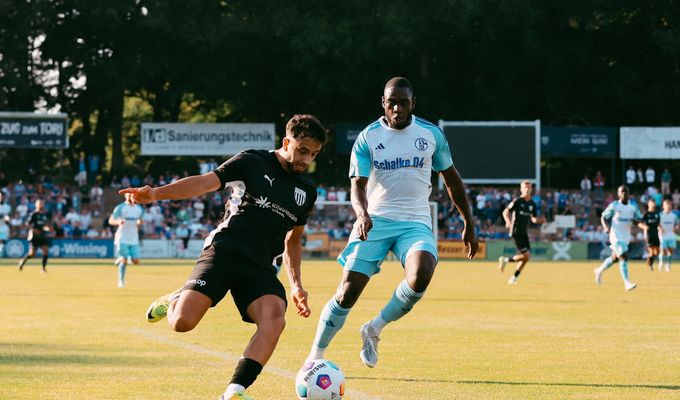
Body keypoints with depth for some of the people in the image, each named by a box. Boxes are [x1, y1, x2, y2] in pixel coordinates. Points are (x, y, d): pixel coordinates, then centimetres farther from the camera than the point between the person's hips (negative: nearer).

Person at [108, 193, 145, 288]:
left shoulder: (139, 209, 10)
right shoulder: (120, 207, -3)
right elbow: (111, 221, -4)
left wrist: (139, 222, -3)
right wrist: (118, 221, -26)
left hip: (134, 240, 4)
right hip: (122, 238, -4)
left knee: (136, 261, -5)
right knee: (124, 261, -11)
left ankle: (120, 259, 23)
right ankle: (121, 281, 4)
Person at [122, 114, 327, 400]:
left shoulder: (307, 190, 18)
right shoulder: (253, 163, 1)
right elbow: (206, 182, -10)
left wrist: (296, 285, 22)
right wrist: (156, 194, -25)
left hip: (261, 268, 4)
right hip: (224, 251, -4)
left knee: (274, 319, -28)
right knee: (182, 322, -21)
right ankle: (174, 301, 18)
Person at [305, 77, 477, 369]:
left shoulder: (431, 134, 5)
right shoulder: (368, 138, -1)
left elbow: (451, 179, 16)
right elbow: (357, 184, -8)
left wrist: (469, 225, 16)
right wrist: (362, 213, -30)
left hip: (416, 222, 1)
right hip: (375, 221, -1)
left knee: (420, 276, -28)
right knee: (348, 292, -10)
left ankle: (374, 330, -4)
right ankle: (315, 357, 7)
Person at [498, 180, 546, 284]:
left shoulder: (532, 204, 11)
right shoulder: (517, 201, -7)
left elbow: (534, 219, 20)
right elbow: (505, 212, -9)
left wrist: (540, 220, -3)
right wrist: (508, 221, -28)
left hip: (524, 233, 7)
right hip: (516, 232, -7)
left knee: (527, 257, 4)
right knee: (526, 255, -15)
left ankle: (514, 277, 15)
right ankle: (506, 260, 4)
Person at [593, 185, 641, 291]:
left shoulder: (633, 207, 5)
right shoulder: (614, 206, -6)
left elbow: (640, 220, 7)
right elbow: (603, 217, 1)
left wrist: (635, 220, -17)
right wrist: (606, 227, -19)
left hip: (626, 236, 6)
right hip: (616, 235, -6)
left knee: (615, 258, 19)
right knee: (624, 257, -18)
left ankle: (600, 270, 44)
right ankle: (627, 283, -19)